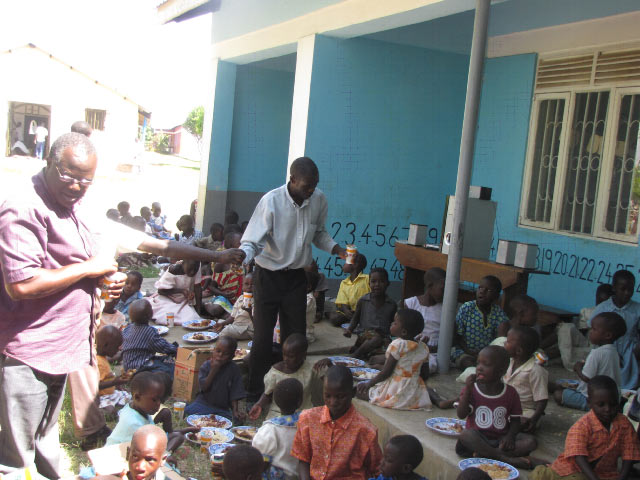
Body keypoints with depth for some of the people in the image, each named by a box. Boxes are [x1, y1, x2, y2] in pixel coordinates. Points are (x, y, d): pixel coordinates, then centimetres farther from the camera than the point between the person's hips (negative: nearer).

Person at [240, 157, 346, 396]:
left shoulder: (319, 199, -4)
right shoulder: (271, 201, -19)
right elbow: (253, 241, -19)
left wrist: (337, 249, -4)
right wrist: (241, 256, -41)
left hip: (296, 277, 4)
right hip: (268, 277, -4)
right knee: (263, 337, 0)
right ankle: (255, 393, 16)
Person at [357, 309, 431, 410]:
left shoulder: (397, 345, -16)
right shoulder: (424, 348, 2)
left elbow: (386, 372, -14)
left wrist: (369, 383, -2)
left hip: (394, 393, -6)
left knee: (360, 388, 4)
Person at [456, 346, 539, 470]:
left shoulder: (511, 393, 2)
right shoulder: (472, 389, -1)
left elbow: (515, 420, 7)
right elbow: (461, 414, -10)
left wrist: (510, 436, -13)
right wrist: (467, 390, -18)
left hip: (501, 439, 2)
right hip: (478, 439, -2)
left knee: (530, 441, -20)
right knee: (466, 435, -34)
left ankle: (485, 454, -29)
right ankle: (506, 458, -31)